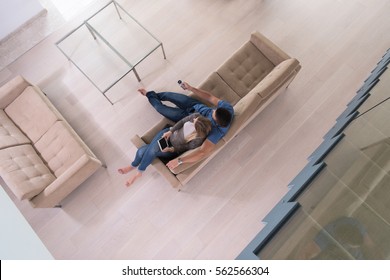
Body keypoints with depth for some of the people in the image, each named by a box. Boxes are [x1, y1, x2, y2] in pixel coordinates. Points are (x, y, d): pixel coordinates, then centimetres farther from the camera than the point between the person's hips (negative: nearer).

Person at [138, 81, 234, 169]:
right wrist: (191, 88, -16)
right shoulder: (227, 106, -29)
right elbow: (210, 97, -15)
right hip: (196, 105, 4)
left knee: (161, 108, 7)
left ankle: (150, 96, 45)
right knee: (168, 95, 16)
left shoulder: (217, 132, -43)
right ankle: (153, 95, 54)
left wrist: (179, 160, -52)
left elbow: (203, 152, -49)